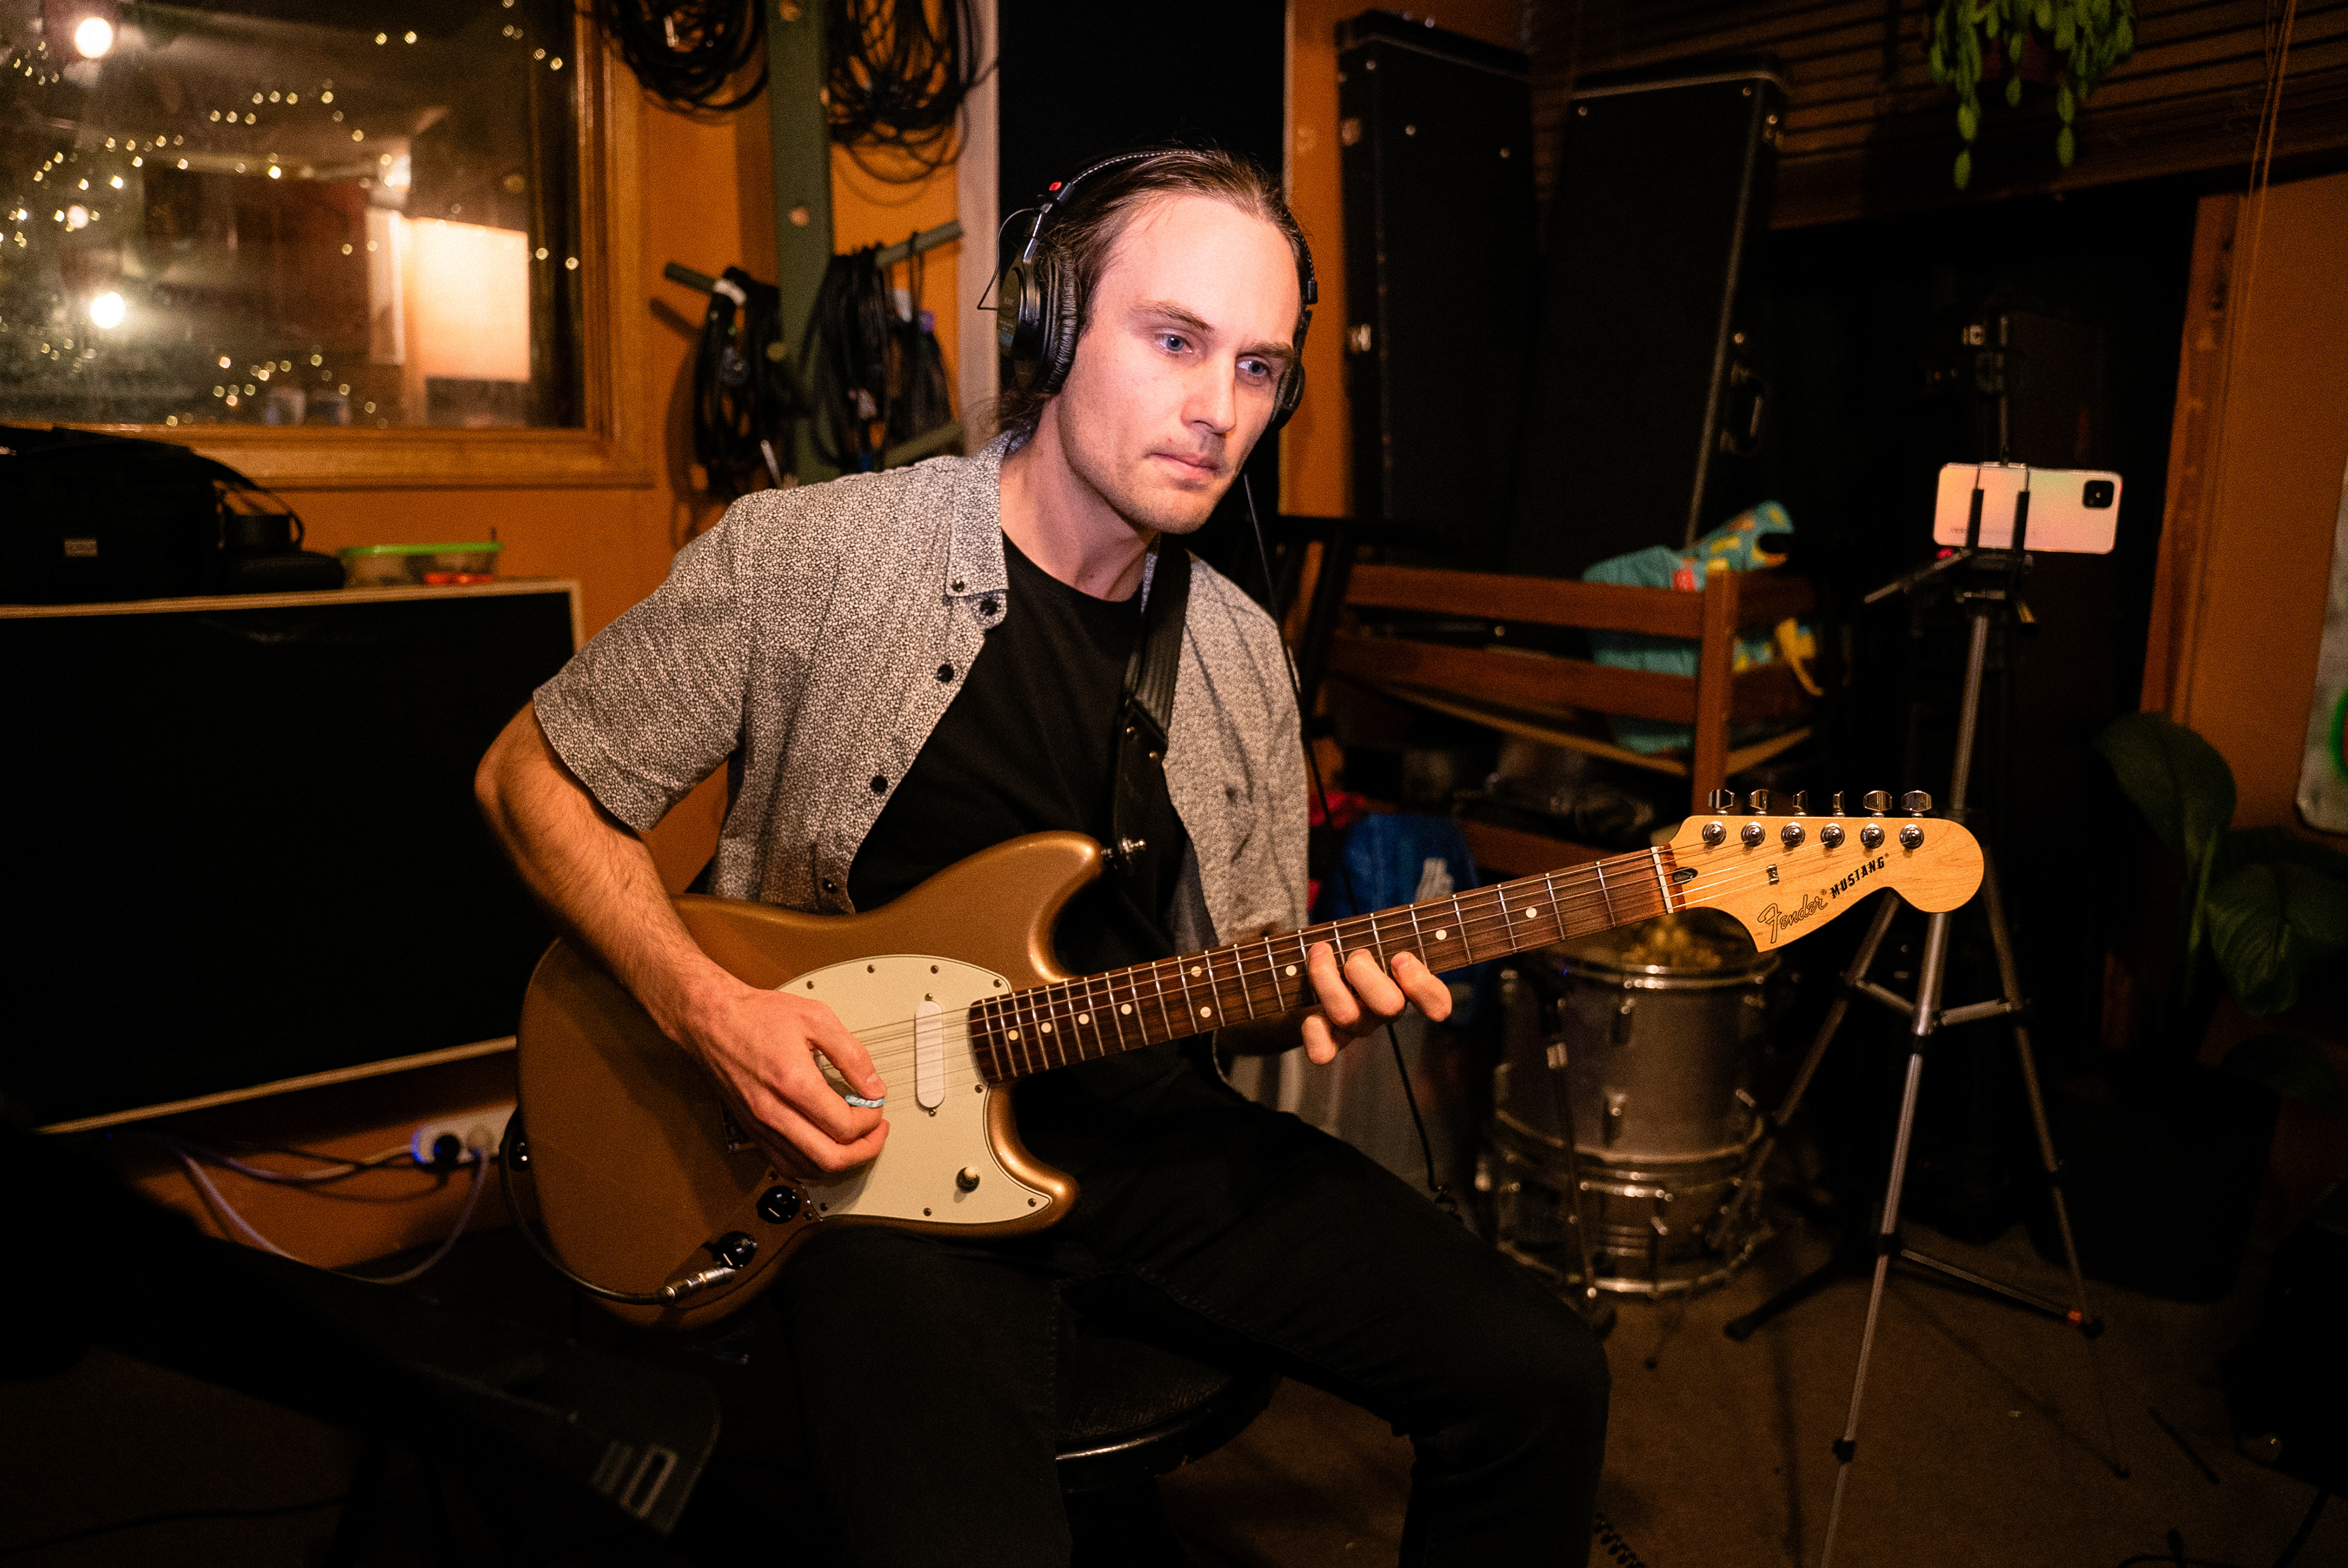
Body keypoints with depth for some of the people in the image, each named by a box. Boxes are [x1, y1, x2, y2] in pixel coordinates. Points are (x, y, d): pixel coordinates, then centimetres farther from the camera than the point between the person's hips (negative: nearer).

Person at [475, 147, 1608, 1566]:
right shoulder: (807, 557, -10)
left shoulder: (1243, 657, 6)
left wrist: (1304, 991, -9)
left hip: (1160, 1132, 5)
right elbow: (536, 775, -1)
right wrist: (702, 1005, -14)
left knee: (1538, 1381, -2)